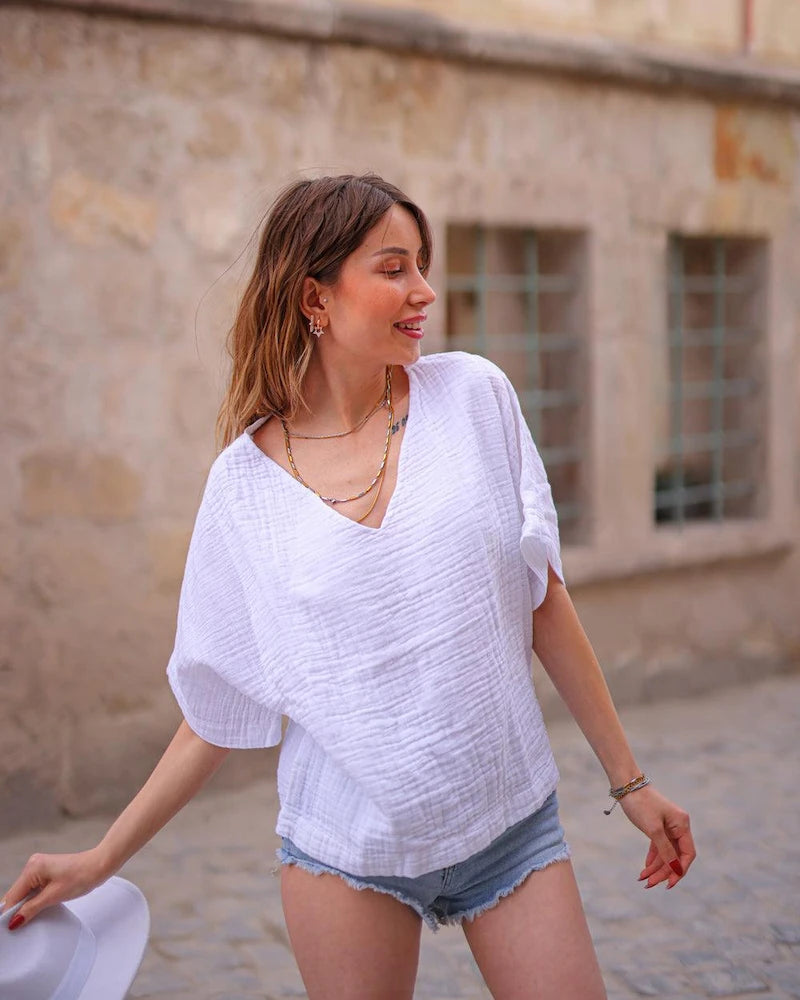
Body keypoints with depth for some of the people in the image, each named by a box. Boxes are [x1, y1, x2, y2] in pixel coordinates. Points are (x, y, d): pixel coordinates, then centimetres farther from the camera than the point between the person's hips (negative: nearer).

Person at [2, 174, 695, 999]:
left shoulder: (472, 396, -4)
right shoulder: (245, 480, -5)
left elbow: (542, 598, 3)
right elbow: (221, 705, 4)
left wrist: (628, 780, 6)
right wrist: (101, 860, 5)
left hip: (510, 823, 1)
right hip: (346, 851, -1)